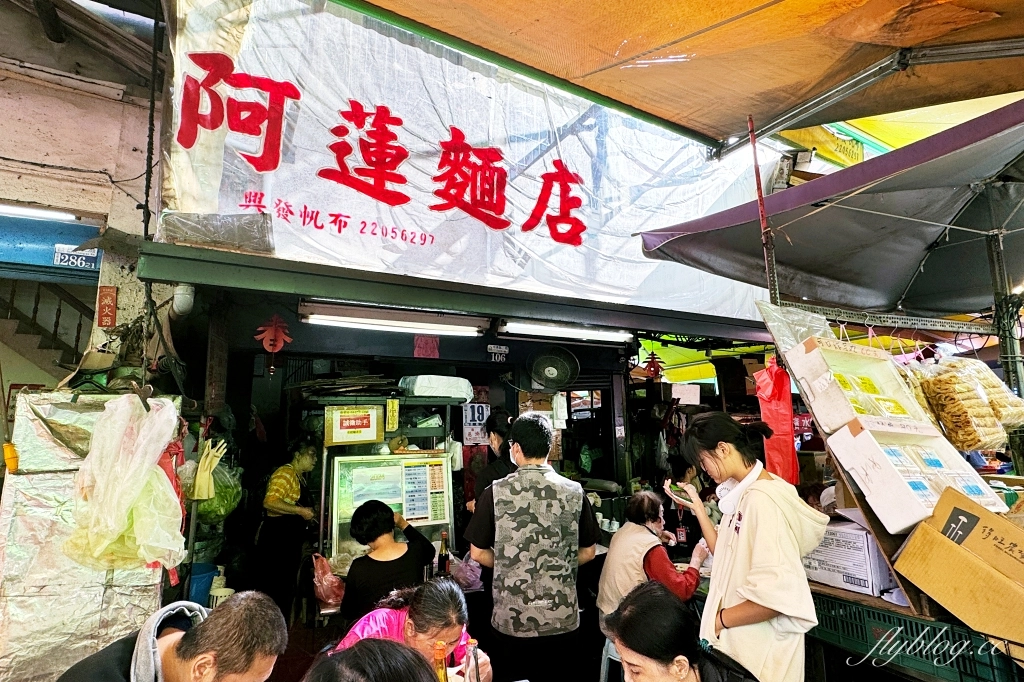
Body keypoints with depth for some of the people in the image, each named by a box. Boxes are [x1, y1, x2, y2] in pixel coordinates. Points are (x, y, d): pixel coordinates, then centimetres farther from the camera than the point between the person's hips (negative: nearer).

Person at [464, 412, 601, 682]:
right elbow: (588, 551, 3)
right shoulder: (574, 492, -6)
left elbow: (478, 553, -4)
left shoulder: (496, 492, -11)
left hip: (512, 617, -1)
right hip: (562, 617, 2)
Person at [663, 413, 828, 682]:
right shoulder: (742, 492, 3)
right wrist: (697, 506, 1)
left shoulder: (762, 499, -25)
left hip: (759, 649, -8)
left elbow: (779, 595, -29)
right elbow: (725, 553, 7)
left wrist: (719, 619, -17)